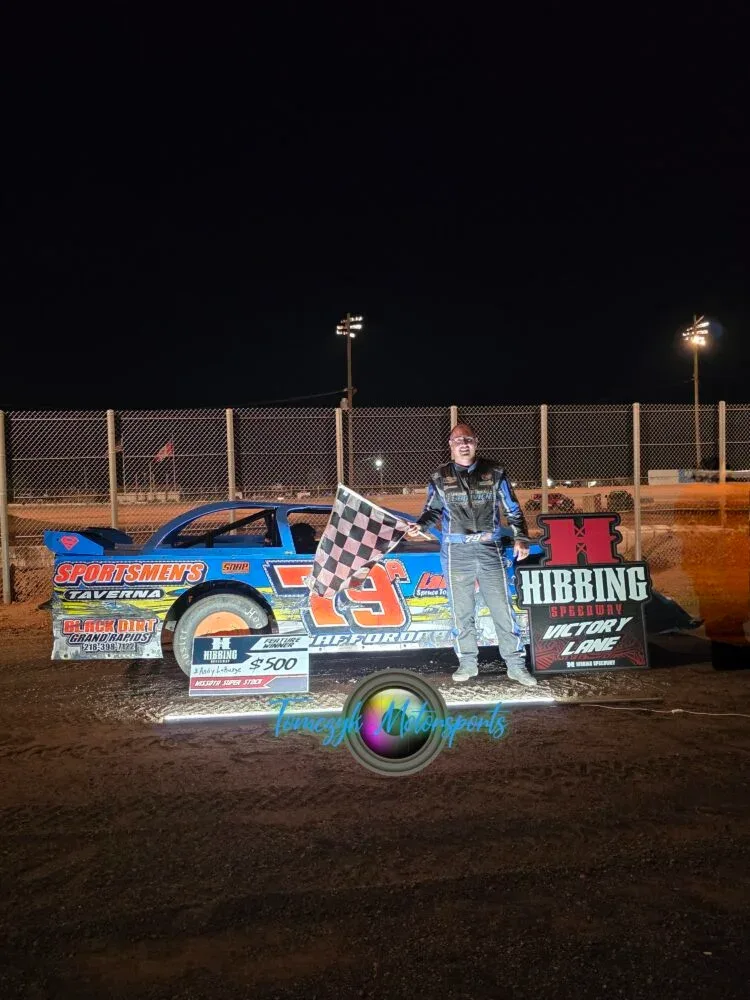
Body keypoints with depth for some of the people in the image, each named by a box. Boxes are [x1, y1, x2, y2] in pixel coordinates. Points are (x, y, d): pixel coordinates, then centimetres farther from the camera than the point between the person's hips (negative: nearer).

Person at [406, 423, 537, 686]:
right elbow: (433, 510, 14)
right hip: (456, 553, 1)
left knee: (503, 609, 1)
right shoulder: (440, 478, 4)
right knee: (461, 612, 8)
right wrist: (419, 525, -6)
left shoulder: (494, 473, 3)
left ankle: (515, 665, 10)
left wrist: (520, 537, -3)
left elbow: (512, 509, 8)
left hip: (490, 551, 0)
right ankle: (467, 662, 21)